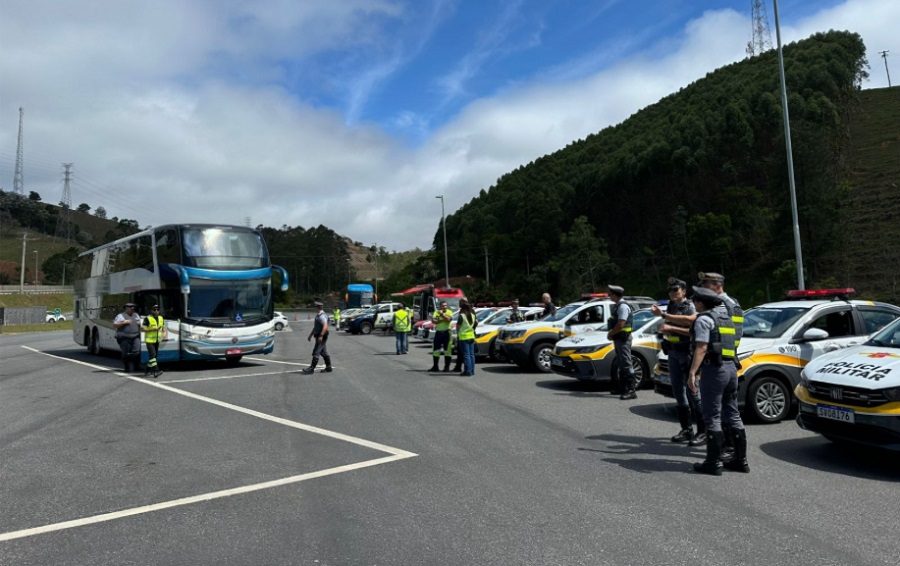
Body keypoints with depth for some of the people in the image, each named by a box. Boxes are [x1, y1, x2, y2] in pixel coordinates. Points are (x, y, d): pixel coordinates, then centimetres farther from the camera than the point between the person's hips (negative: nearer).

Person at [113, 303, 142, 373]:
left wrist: (140, 323, 7)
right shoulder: (121, 316, 2)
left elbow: (140, 322, 31)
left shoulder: (136, 316, 19)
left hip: (135, 337, 4)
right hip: (125, 338, -4)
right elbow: (114, 324, -4)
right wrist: (124, 322, -15)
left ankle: (136, 366, -2)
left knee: (137, 352, -11)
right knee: (126, 354, -1)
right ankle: (128, 368, 9)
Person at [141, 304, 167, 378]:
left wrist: (164, 333, -2)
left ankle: (147, 370, 25)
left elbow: (164, 328, 19)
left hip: (157, 341, 7)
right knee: (152, 355, -16)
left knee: (153, 356, 11)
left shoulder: (161, 318, 11)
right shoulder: (147, 318, -8)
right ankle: (156, 371, -22)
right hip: (150, 341, -7)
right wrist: (153, 329, -19)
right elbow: (142, 329, -11)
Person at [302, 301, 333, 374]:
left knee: (316, 352, -8)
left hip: (321, 337, -10)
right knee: (324, 352, 12)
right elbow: (315, 327, 26)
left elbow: (325, 326, -28)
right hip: (318, 336, 10)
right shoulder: (318, 316, 17)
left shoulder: (322, 316, -16)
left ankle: (311, 368, -6)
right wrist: (310, 335, 28)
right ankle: (328, 367, 17)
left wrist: (321, 336, -32)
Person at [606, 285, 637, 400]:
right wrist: (611, 334, 5)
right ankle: (622, 387, 25)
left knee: (626, 364, -10)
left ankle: (632, 390, -10)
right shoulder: (618, 306, 14)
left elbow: (620, 325, -22)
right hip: (618, 338, 10)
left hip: (623, 338, -10)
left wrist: (610, 334, -10)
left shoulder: (623, 306, -17)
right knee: (621, 364, 16)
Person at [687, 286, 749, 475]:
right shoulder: (725, 317, 19)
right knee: (733, 415, 14)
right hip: (731, 368, 9)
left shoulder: (704, 319, -8)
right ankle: (741, 460, 19)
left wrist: (692, 373, -22)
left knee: (712, 418, -4)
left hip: (714, 369, -9)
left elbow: (701, 348, -18)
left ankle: (714, 463, -1)